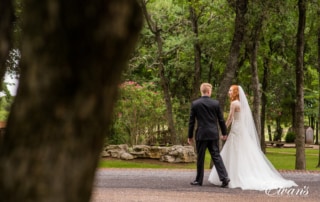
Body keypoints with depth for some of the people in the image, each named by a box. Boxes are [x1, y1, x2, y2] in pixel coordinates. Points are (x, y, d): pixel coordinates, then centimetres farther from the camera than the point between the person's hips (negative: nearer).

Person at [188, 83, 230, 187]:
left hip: (201, 135, -2)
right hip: (214, 135, 2)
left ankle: (199, 180, 12)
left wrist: (190, 136, 6)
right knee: (216, 156, 5)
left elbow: (191, 121, -2)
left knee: (200, 158, 7)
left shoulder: (195, 104, -5)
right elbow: (221, 120, 4)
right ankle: (224, 177, -7)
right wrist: (224, 133, 17)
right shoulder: (216, 103, -1)